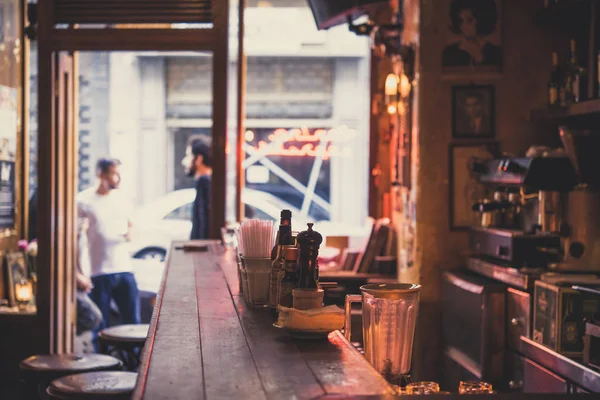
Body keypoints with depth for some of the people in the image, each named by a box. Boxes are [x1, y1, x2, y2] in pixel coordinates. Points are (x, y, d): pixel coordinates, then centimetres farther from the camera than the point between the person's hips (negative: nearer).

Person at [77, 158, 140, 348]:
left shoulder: (121, 198, 11)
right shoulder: (84, 201, -4)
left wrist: (129, 233, 0)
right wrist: (78, 273, -14)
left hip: (125, 270, 4)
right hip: (99, 274, -4)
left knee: (133, 323, 4)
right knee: (101, 328, 3)